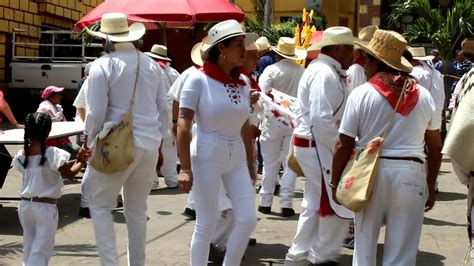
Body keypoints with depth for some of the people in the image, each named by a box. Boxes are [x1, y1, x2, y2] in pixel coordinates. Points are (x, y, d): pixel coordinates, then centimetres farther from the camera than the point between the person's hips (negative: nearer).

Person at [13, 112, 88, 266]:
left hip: (25, 204, 5)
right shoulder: (53, 153, -15)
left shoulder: (21, 155, 0)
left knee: (29, 247, 17)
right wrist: (81, 162, 7)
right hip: (45, 206, -5)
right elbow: (70, 174, -10)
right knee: (41, 251, 0)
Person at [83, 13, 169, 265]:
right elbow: (163, 107, 10)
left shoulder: (102, 65, -9)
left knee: (101, 206, 7)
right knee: (137, 209, 15)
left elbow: (96, 113, -11)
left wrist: (89, 142, 3)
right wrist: (159, 138, 20)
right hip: (149, 144, 5)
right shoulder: (151, 64, 7)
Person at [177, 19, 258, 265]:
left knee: (248, 220, 1)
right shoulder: (198, 80, -10)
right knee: (206, 225, 1)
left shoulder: (242, 83, 7)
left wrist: (251, 164, 15)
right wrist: (185, 168, -17)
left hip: (237, 158, 6)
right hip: (207, 157, -6)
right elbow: (183, 125, -13)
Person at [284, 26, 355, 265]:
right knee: (337, 204, -3)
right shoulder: (325, 74, -19)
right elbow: (321, 120, -26)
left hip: (314, 144, 11)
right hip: (318, 146, -11)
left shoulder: (325, 70, 14)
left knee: (316, 203, 17)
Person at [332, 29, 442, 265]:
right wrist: (431, 187, 17)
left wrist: (334, 183, 6)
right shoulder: (423, 96, 4)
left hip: (371, 172, -1)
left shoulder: (361, 94, -4)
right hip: (411, 174, 1)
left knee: (365, 245, 15)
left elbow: (343, 146, -5)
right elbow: (435, 148, 8)